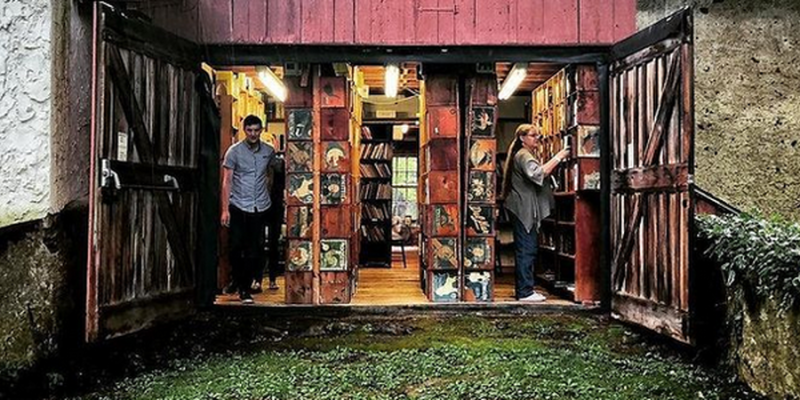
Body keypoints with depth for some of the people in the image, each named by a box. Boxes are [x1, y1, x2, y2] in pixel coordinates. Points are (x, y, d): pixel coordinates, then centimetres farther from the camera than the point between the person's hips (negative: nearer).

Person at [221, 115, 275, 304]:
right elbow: (227, 181, -4)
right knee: (235, 248, -2)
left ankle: (245, 287, 13)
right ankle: (240, 284, 16)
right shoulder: (234, 151, -3)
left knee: (254, 251, 3)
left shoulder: (268, 151, 5)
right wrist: (225, 209, -10)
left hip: (260, 208, 2)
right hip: (238, 207, -2)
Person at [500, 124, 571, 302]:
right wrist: (558, 157, -25)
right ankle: (525, 292, -8)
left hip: (526, 209, 11)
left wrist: (556, 164, 9)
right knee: (526, 249, -10)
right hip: (523, 208, -11)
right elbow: (538, 173, -27)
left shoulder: (526, 155, 24)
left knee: (527, 249, 12)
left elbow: (540, 174, 22)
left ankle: (523, 289, 17)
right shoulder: (523, 156, -11)